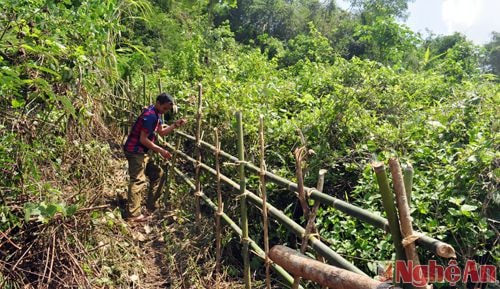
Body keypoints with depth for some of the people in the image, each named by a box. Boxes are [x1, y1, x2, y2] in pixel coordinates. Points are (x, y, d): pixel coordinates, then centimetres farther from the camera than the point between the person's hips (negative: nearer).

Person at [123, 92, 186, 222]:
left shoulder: (156, 114, 9)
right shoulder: (150, 116, -22)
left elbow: (161, 132, 14)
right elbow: (143, 139, -24)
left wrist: (175, 125, 0)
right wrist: (160, 150, -23)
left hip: (143, 152, 11)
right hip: (135, 152, -10)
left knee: (157, 173, 15)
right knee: (138, 181, -8)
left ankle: (151, 206, 22)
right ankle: (133, 215, 0)